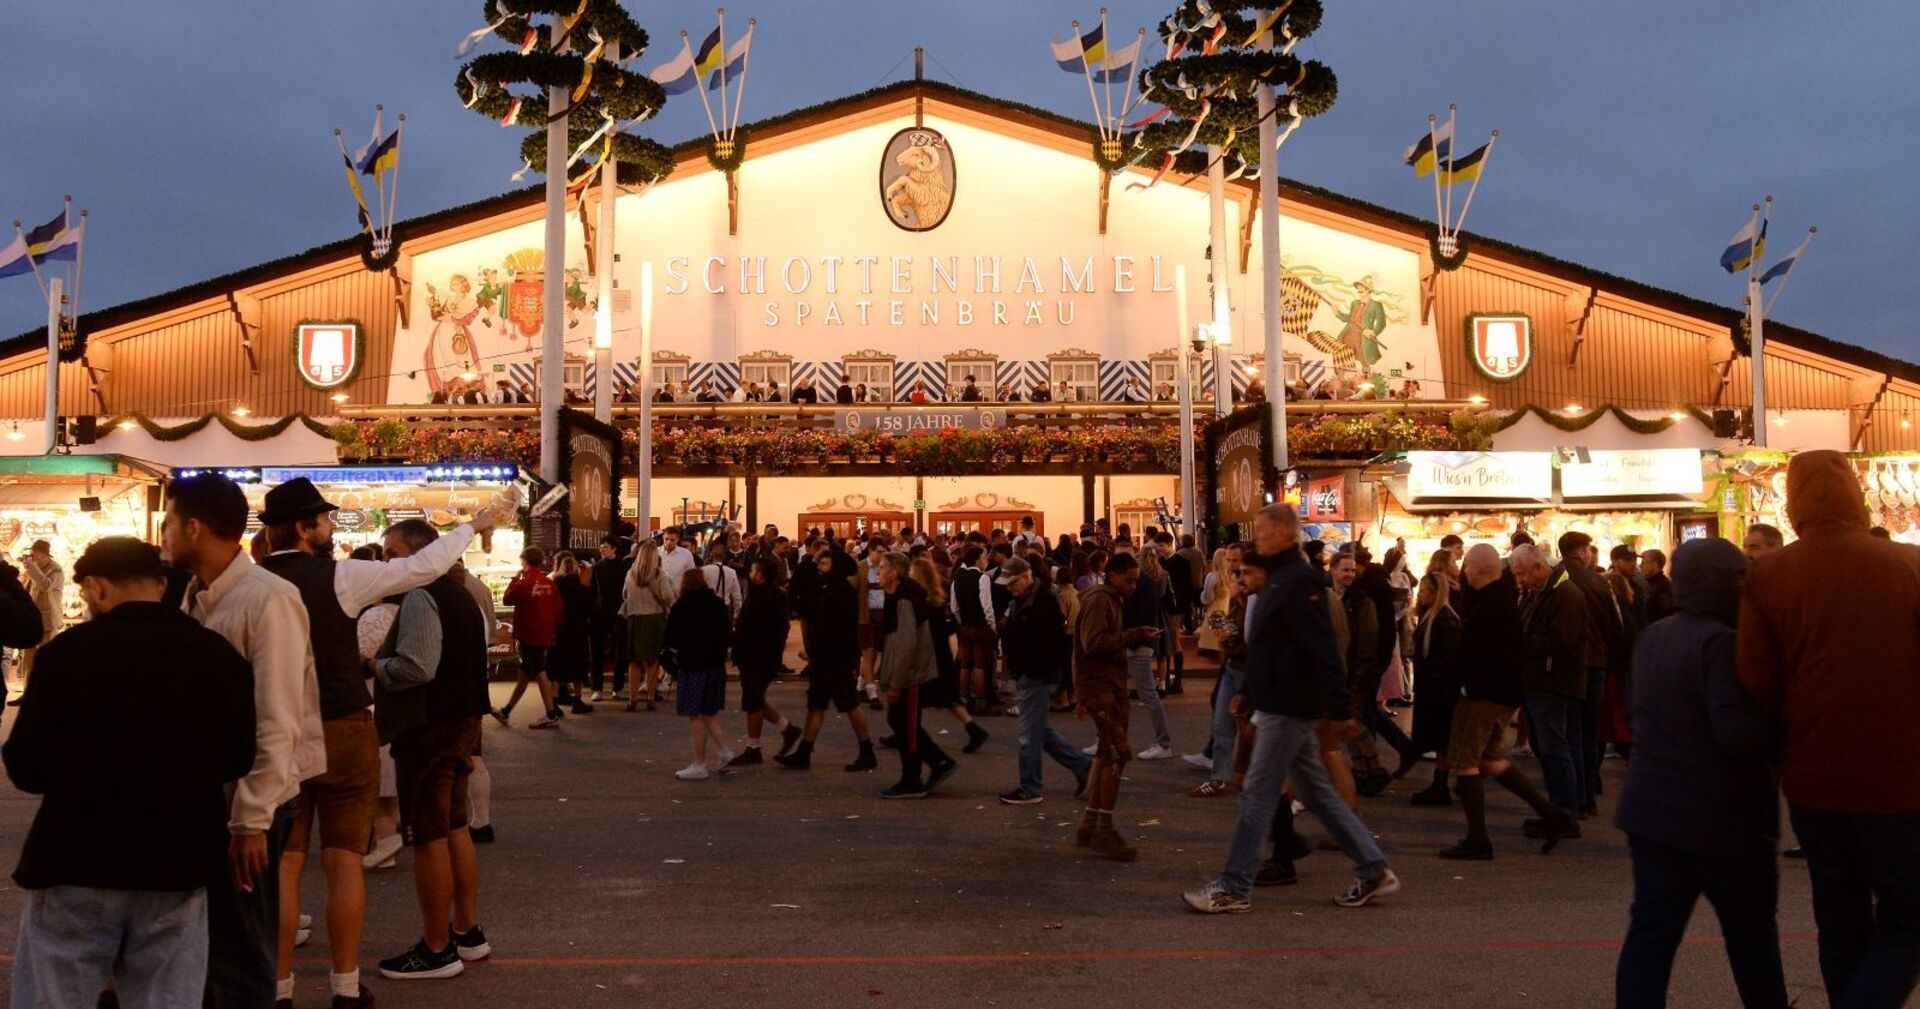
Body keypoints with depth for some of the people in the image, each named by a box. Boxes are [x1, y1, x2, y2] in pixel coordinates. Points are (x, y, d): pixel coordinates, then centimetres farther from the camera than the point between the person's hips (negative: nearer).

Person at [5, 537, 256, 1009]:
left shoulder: (69, 650, -12)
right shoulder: (221, 656, 0)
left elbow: (26, 769, -8)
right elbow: (238, 759, 11)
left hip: (78, 864, -3)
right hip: (178, 866, 3)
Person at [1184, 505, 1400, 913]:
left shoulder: (1298, 580, -17)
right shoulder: (1280, 577, 15)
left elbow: (1323, 647, -23)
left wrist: (1340, 709, -27)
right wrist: (1250, 692, 21)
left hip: (1288, 709, -10)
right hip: (1285, 704, 10)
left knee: (1258, 795, -4)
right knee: (1317, 792, 15)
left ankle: (1233, 889, 3)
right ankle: (1374, 870, 21)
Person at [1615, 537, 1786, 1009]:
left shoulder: (1652, 638, 11)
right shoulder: (1720, 642, -17)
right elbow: (1737, 729, -26)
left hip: (1652, 811, 7)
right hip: (1722, 819, -6)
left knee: (1651, 932, 6)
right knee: (1752, 935, 13)